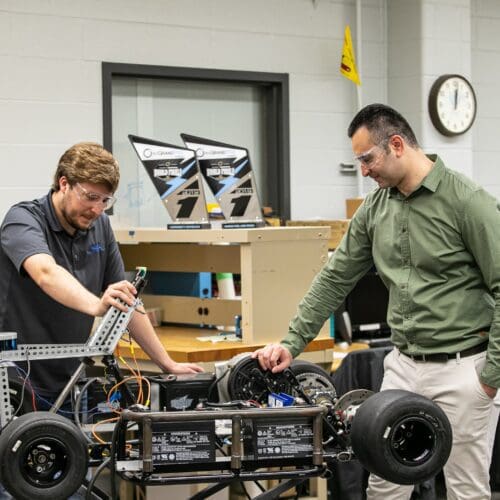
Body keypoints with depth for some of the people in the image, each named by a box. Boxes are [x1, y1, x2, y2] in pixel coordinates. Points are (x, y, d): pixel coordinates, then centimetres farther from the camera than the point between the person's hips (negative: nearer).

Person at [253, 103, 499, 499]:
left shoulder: (468, 201, -13)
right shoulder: (376, 207, 6)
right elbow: (335, 279, 10)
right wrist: (292, 343, 3)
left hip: (460, 367, -6)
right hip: (404, 364, 6)